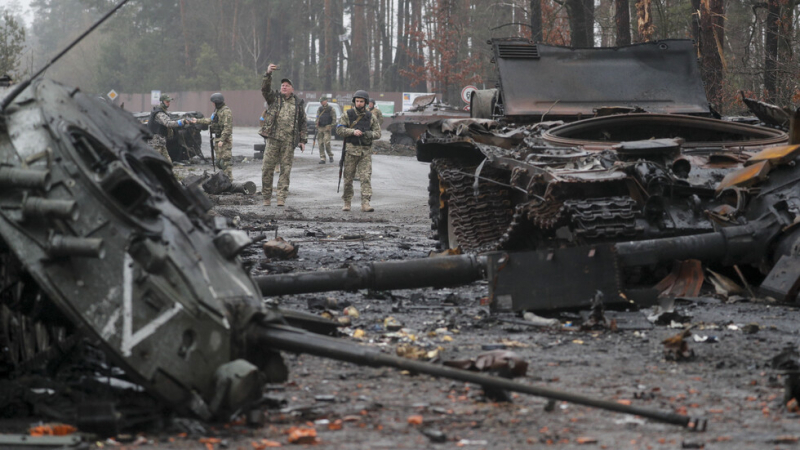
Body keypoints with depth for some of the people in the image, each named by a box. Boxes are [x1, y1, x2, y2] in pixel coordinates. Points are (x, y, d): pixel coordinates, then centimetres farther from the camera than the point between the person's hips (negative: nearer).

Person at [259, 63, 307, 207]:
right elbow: (265, 89, -9)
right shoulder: (274, 98, 9)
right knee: (267, 168, -1)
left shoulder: (298, 103, 13)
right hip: (273, 139, -1)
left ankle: (281, 197, 1)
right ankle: (266, 197, 9)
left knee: (285, 170, -1)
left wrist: (302, 140, 8)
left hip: (289, 141, 1)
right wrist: (268, 74, -24)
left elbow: (303, 123, 15)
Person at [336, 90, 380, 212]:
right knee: (348, 177, 4)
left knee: (366, 177, -9)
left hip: (366, 151, 1)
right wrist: (353, 132, -17)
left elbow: (378, 133, 9)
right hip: (351, 150, -1)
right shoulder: (347, 115, 4)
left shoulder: (371, 117, 10)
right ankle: (347, 202, 15)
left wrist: (369, 134, -13)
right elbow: (339, 130, -3)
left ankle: (365, 203, -14)